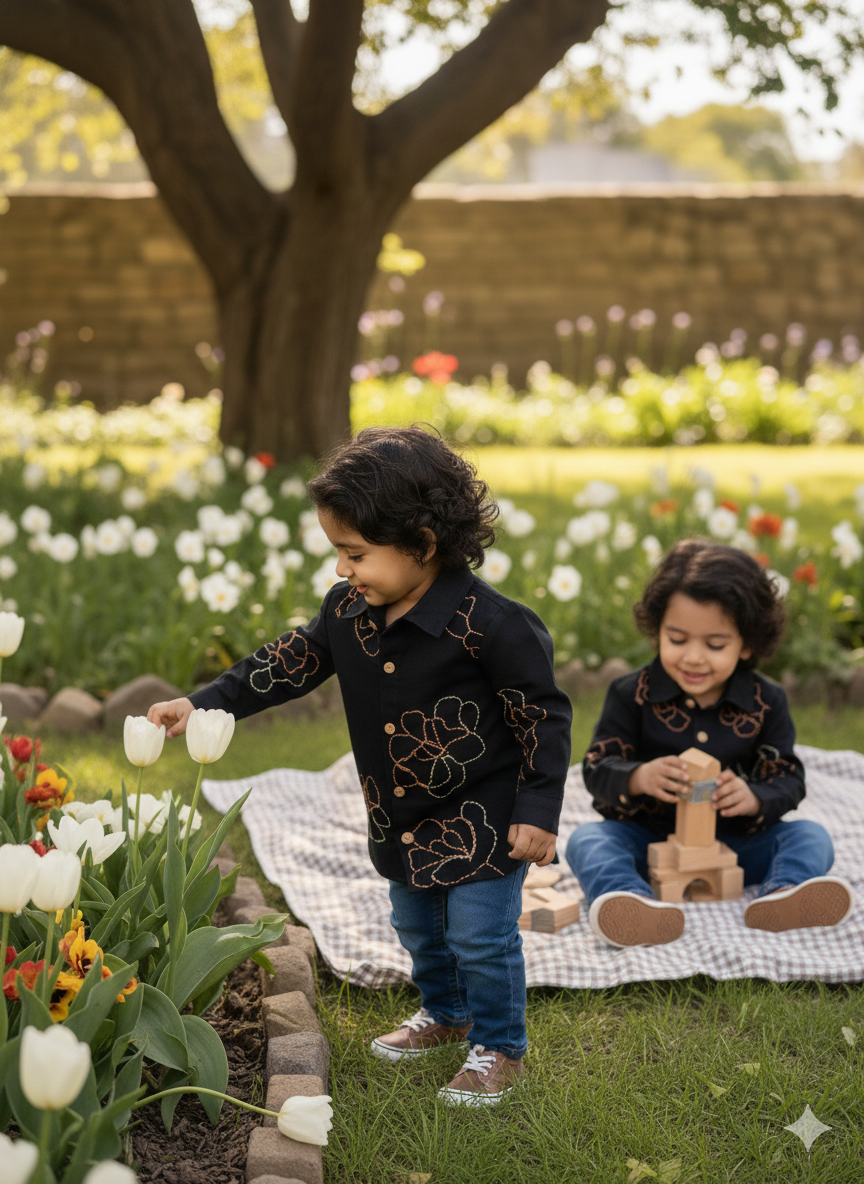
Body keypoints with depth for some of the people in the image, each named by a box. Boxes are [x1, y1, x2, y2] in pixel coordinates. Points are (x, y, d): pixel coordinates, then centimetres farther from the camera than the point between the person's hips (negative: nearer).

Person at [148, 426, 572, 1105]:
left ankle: (499, 1046, 23)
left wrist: (538, 812, -17)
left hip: (484, 816, -7)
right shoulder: (349, 609, -6)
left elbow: (545, 716, -18)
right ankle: (445, 1014, 48)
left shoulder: (489, 623, -25)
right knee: (418, 927, 23)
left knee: (480, 936, 0)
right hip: (400, 815, 7)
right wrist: (202, 706, -2)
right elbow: (290, 664, 5)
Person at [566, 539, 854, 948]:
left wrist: (754, 798, -25)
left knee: (811, 836, -18)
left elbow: (788, 778, -1)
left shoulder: (766, 702, 0)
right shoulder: (631, 695, -4)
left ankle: (781, 894, -50)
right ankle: (629, 901, -59)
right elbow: (597, 770, -7)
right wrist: (638, 778, -30)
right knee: (586, 840, -28)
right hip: (650, 842, -1)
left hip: (736, 842, 2)